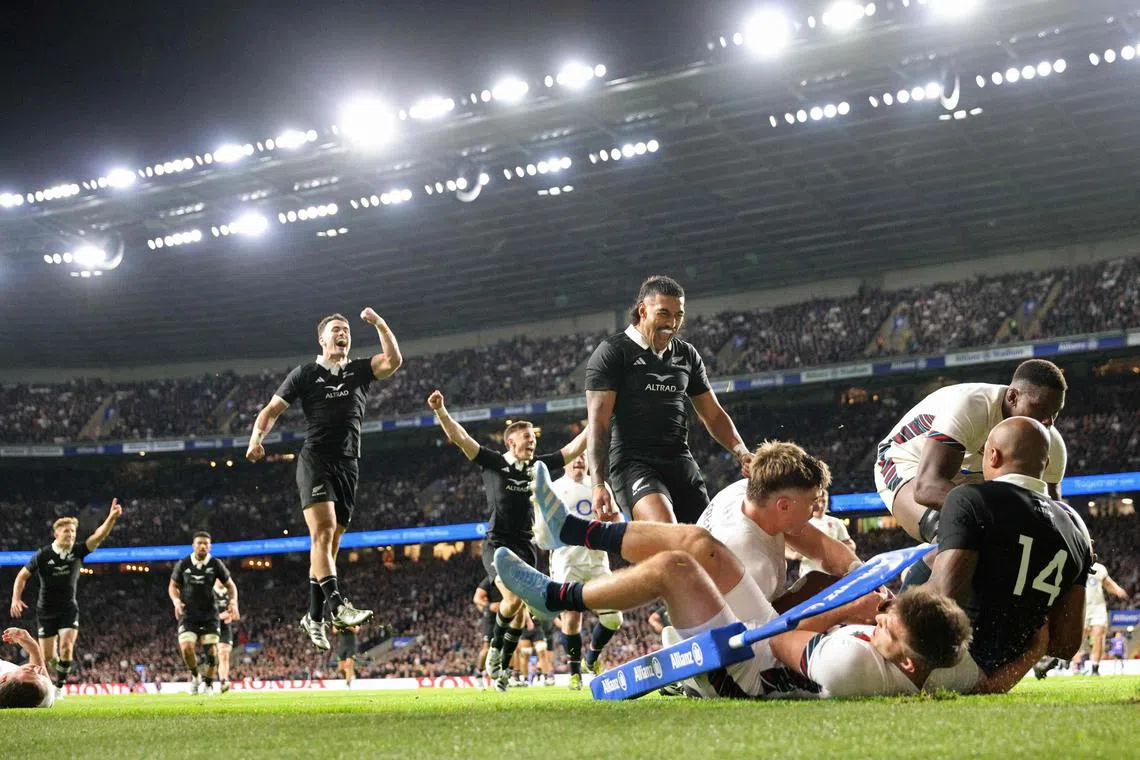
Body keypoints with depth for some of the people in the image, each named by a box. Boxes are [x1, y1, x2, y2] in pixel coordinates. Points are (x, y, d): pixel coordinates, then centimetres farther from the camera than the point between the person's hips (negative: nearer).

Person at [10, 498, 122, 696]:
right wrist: (16, 599, -13)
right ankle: (58, 670, 39)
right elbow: (22, 576, -1)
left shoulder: (78, 552, -8)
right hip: (46, 610, 0)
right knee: (47, 655, 4)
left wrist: (112, 517, -37)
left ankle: (59, 686, -4)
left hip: (68, 609, 0)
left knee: (66, 646, -19)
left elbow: (99, 536, -21)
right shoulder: (42, 556, -12)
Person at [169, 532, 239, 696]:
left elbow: (230, 585, 7)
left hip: (209, 615, 1)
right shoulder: (182, 564, -2)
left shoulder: (216, 564, -3)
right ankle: (194, 675, 10)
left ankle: (208, 683, 20)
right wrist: (176, 601, -9)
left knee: (211, 650, -4)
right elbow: (173, 585, 10)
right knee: (186, 648, -20)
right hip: (188, 615, -1)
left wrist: (233, 602, -9)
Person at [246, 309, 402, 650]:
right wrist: (256, 438, -15)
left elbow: (393, 361, -2)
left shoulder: (360, 371, 15)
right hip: (315, 460, -4)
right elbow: (271, 410, 4)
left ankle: (314, 616, 11)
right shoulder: (306, 374, 8)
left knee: (330, 542, 5)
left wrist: (380, 325, -11)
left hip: (348, 465, 4)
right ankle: (337, 604, -34)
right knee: (323, 530, -22)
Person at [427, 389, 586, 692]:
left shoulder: (538, 465, 6)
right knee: (513, 599, -23)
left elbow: (573, 449, 9)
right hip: (497, 544, -4)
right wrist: (440, 411, -25)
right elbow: (460, 438, -12)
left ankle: (504, 667, 17)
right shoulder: (493, 463, -4)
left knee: (521, 611, 2)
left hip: (525, 546, 4)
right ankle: (495, 646, 5)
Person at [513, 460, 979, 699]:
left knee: (671, 567, -11)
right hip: (776, 650, 8)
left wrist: (854, 610, -11)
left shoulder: (853, 661, -42)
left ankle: (555, 597, 12)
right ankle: (575, 530, 23)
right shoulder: (953, 666, -25)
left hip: (745, 673, -8)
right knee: (696, 541, 5)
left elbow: (782, 639, -23)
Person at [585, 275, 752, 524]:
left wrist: (741, 451, 3)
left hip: (681, 462, 6)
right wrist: (598, 484, -17)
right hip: (632, 462, -6)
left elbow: (713, 415, 22)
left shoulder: (688, 355, 18)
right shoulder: (612, 352, 0)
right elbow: (598, 422, -6)